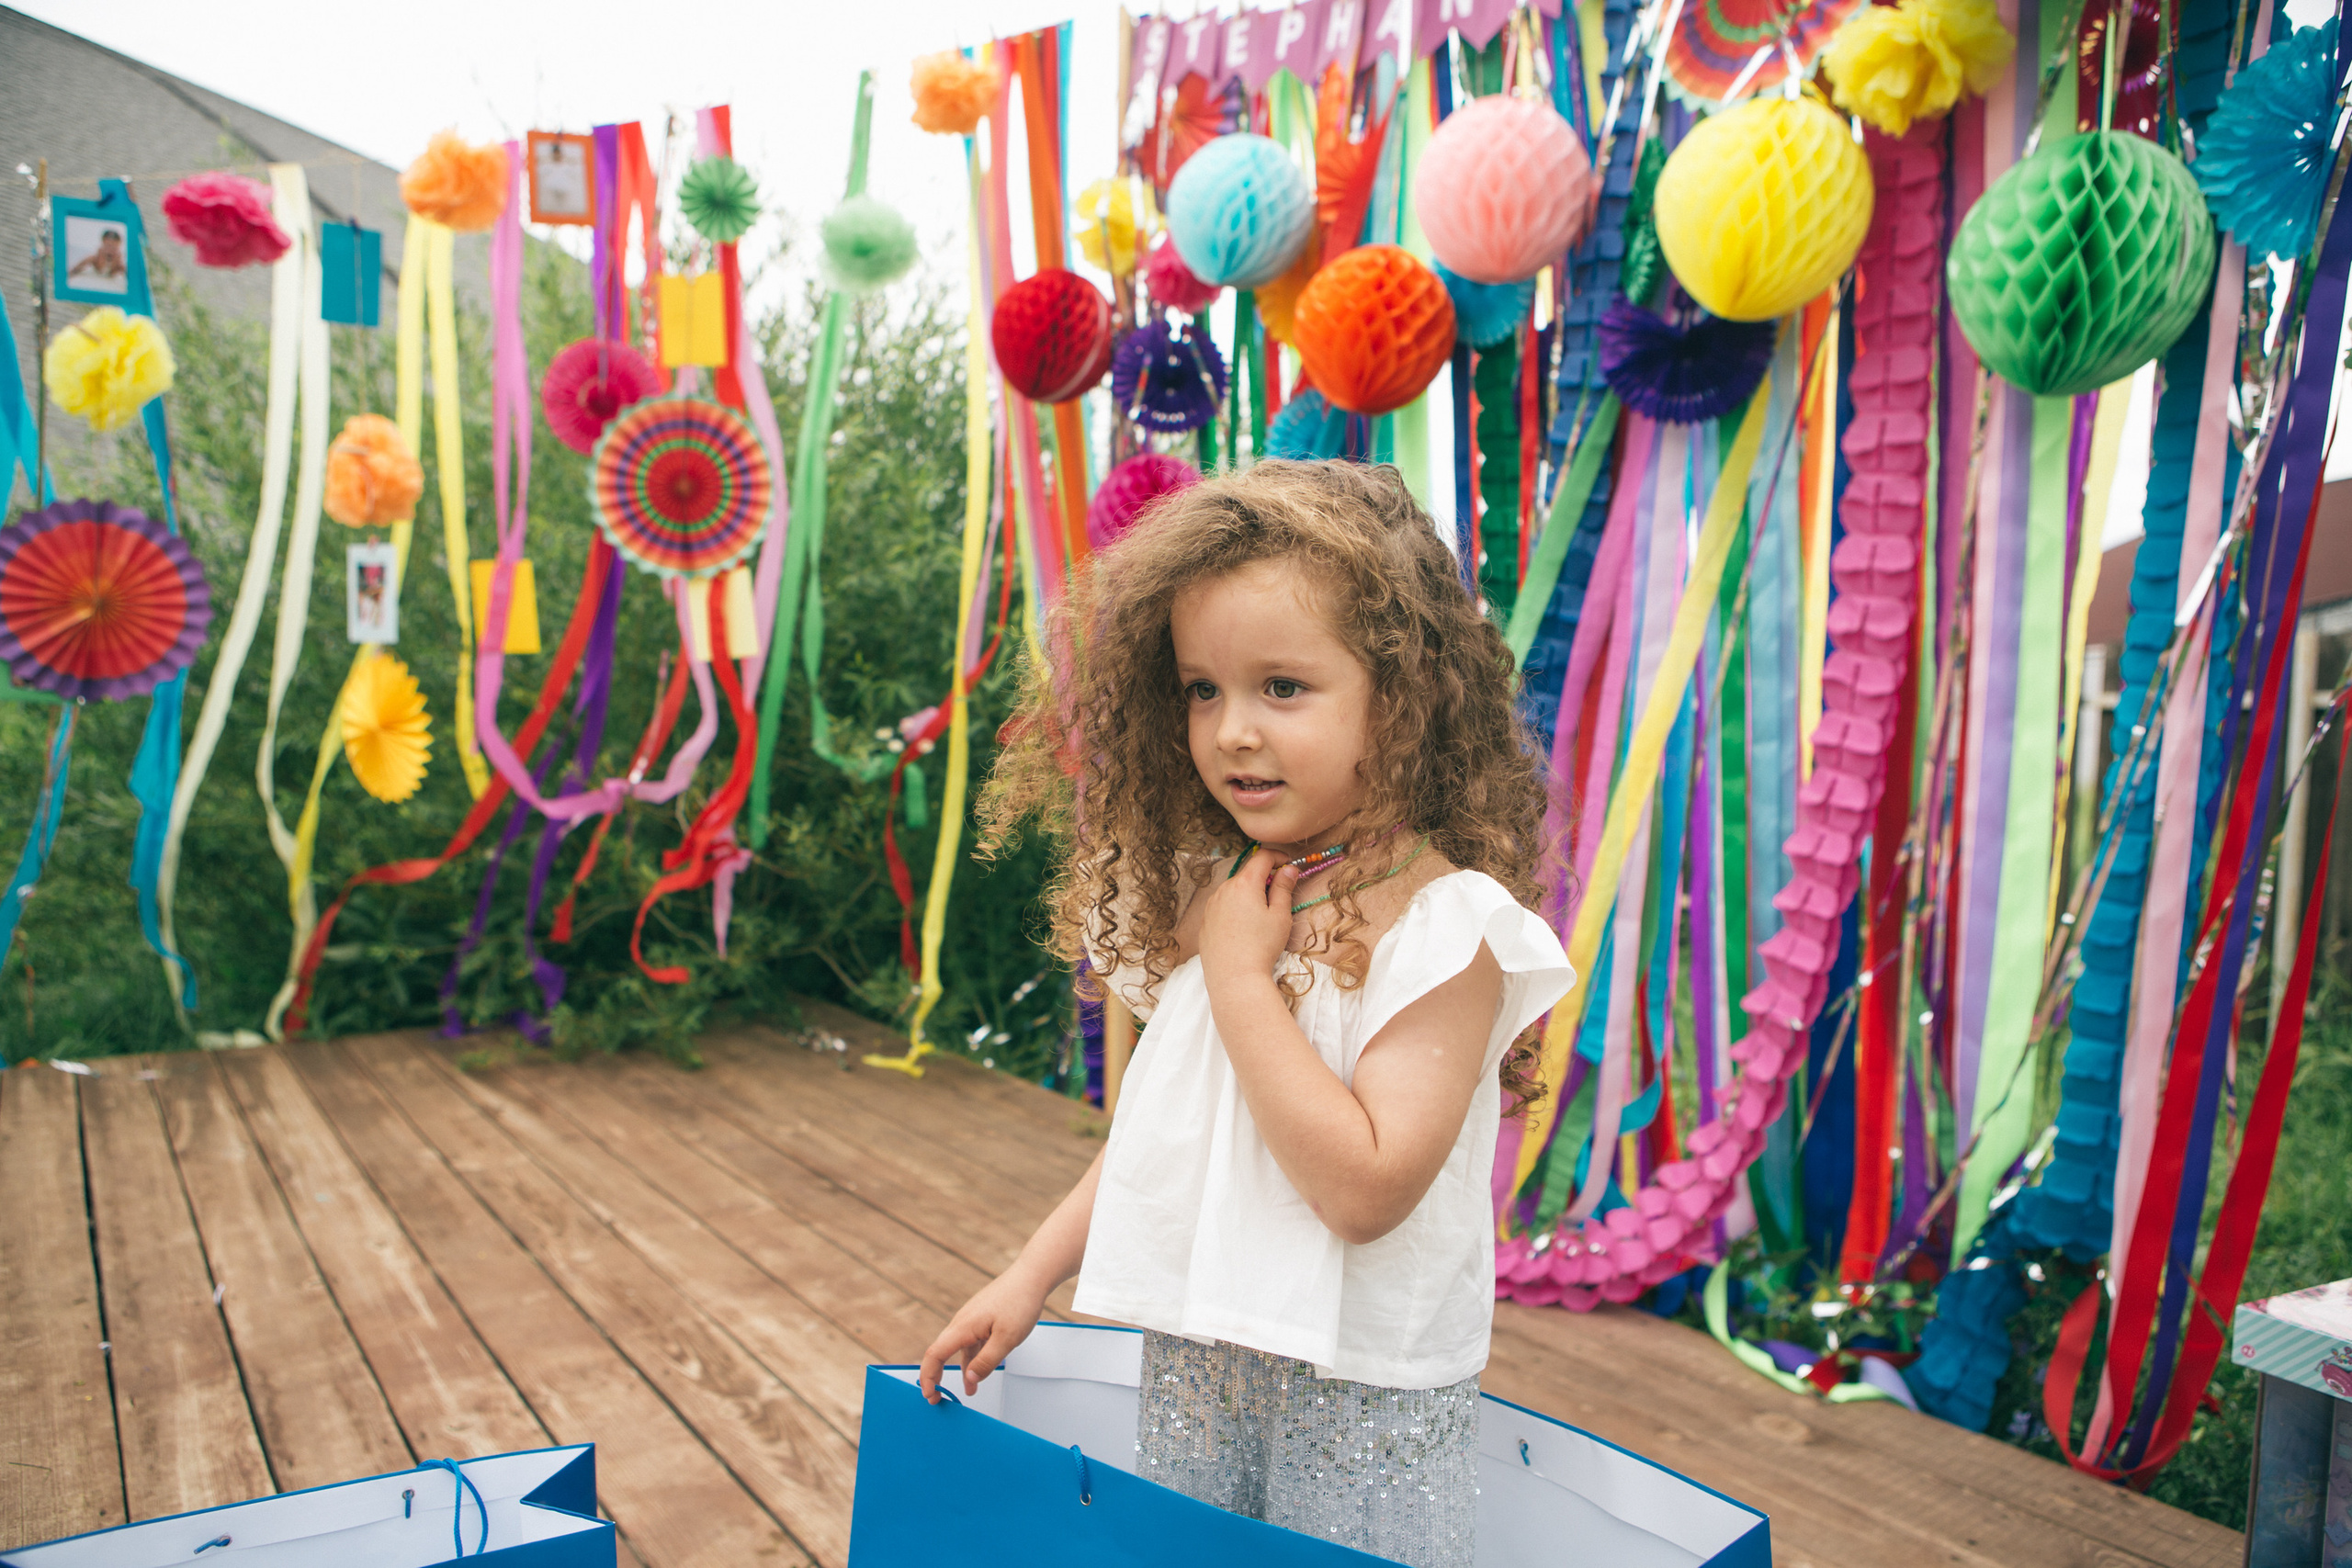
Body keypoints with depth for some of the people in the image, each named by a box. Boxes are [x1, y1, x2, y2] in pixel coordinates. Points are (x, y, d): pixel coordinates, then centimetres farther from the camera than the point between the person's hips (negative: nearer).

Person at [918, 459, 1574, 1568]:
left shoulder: (1445, 922, -19)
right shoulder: (1211, 892, 1)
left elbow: (1366, 1187, -27)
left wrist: (1240, 976, -24)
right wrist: (1030, 1276, 7)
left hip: (1364, 1394, -6)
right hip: (1188, 1364, 6)